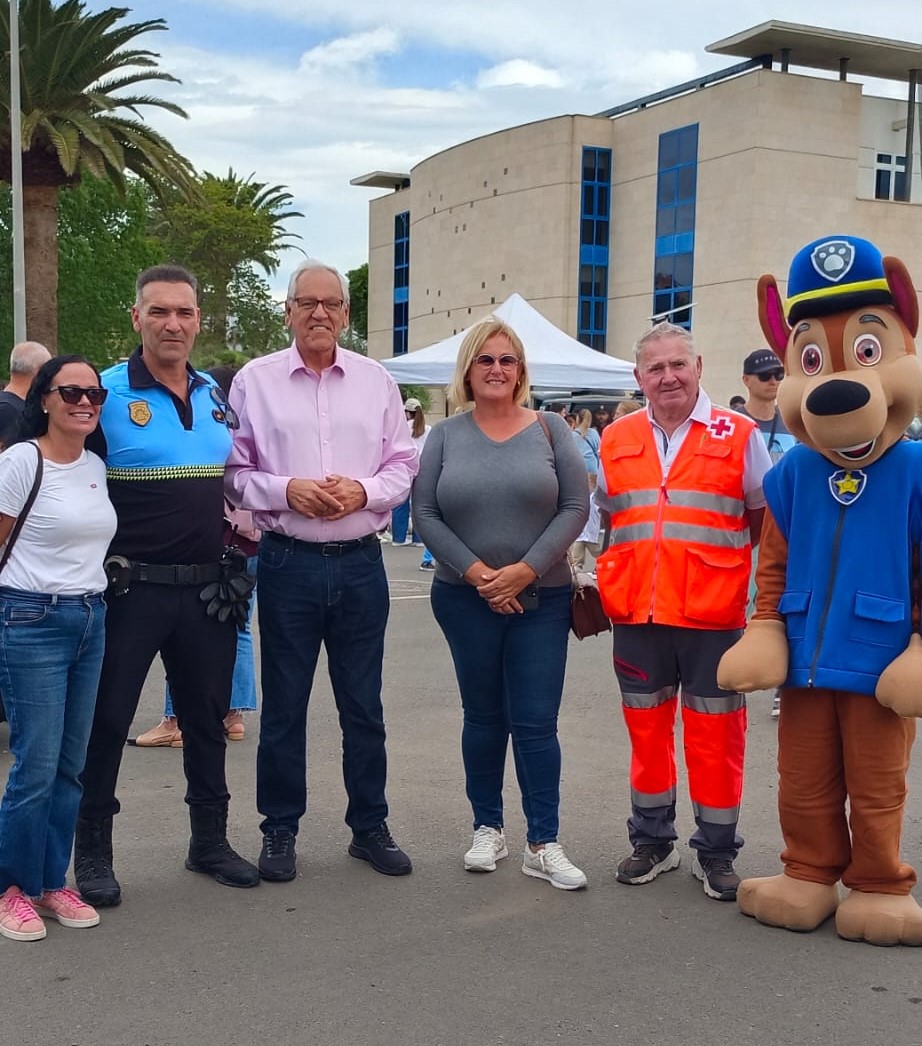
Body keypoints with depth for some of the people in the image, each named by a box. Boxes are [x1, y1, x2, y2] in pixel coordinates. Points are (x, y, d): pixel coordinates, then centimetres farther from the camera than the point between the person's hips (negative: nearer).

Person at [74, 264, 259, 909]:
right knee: (107, 719, 4)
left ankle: (210, 842, 30)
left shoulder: (217, 397, 9)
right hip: (132, 588, -5)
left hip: (207, 589, 5)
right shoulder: (106, 393, -8)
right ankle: (92, 852, 19)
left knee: (207, 718, 14)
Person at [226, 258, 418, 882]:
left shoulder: (377, 381, 7)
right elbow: (235, 472, 1)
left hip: (360, 562, 2)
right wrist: (286, 491, -15)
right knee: (284, 705, 7)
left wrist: (365, 491, -10)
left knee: (364, 705, 10)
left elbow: (405, 465, 8)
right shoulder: (255, 381, 1)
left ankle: (370, 826, 24)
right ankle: (280, 831, 21)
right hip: (288, 562, -2)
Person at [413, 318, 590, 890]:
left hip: (541, 599, -1)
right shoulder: (446, 435, 4)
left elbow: (575, 506, -4)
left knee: (536, 721, -2)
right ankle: (489, 828, 24)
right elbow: (426, 514, -2)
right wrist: (476, 572, -13)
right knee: (484, 715, 11)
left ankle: (544, 844, 6)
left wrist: (525, 570, -13)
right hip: (466, 599, 1)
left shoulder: (549, 429, 2)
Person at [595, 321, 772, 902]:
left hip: (713, 616, -3)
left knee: (715, 733, 4)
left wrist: (715, 556, 0)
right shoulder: (616, 440, 10)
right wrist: (612, 576, 11)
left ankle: (716, 852, 19)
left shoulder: (739, 435, 0)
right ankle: (653, 842, 28)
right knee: (646, 729, 13)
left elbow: (765, 516, 7)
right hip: (636, 614, 3)